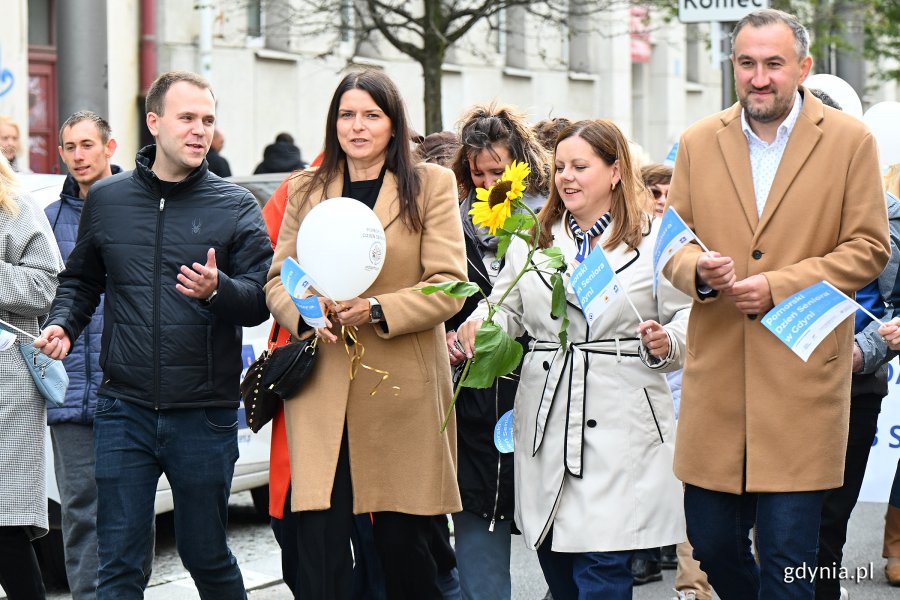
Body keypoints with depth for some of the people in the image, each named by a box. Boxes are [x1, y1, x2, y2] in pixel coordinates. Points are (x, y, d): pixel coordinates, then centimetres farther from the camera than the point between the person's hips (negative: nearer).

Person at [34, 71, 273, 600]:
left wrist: (217, 290, -25)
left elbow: (260, 299, -5)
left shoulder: (236, 208, 1)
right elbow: (81, 281, 19)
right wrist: (63, 325, 0)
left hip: (204, 416, -1)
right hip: (124, 411, 1)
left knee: (206, 556, 10)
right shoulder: (107, 199, 8)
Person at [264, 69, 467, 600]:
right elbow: (278, 279, 14)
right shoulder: (305, 191, 15)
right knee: (320, 546, -7)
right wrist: (304, 313, -9)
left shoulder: (431, 185, 6)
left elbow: (448, 286, -2)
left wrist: (376, 310, -17)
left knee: (406, 546, 4)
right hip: (322, 391, 2)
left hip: (402, 390, -2)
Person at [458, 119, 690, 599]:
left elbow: (688, 320, 3)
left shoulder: (655, 240, 3)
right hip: (546, 426, 4)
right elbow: (507, 312, 15)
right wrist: (479, 324, -6)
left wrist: (666, 344, -17)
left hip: (621, 429, -4)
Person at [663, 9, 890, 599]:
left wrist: (778, 286, -12)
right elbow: (673, 244, 13)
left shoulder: (851, 141, 1)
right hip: (716, 375, 3)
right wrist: (698, 270, -12)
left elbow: (869, 249, 0)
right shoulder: (698, 142, 10)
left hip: (803, 375, -3)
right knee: (711, 539, 7)